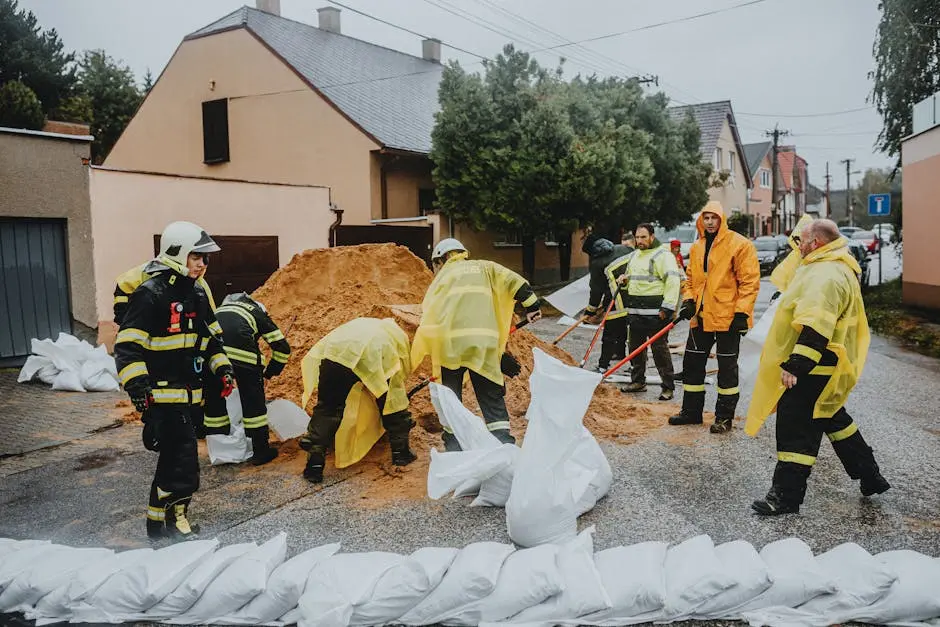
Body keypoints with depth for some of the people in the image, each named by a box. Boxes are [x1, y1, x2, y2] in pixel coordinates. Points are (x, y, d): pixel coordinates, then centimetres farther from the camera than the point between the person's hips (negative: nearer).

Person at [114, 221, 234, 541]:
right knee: (183, 465, -8)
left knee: (173, 458, 17)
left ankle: (158, 521, 30)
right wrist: (137, 385, -28)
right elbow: (127, 346, -18)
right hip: (163, 396, -9)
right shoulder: (150, 294, -14)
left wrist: (222, 369, 11)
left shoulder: (196, 293, 13)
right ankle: (174, 521, 10)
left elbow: (211, 337, 23)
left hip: (189, 393, 9)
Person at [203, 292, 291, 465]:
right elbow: (282, 347, 23)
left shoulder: (221, 310, 40)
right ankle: (260, 451, 18)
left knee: (214, 397, 20)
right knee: (253, 399, 10)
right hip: (240, 348, -4)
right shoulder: (259, 313, 28)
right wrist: (271, 371, 35)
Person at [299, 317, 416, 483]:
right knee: (394, 405, 21)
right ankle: (401, 452, 32)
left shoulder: (361, 324, 46)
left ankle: (315, 464, 8)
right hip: (372, 357, -2)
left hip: (335, 351, 2)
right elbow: (404, 370, 37)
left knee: (328, 408, 13)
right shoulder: (398, 334, 38)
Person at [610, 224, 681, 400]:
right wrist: (623, 281, 7)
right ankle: (638, 381, 27)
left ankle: (668, 387, 3)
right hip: (635, 312, 8)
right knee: (635, 347, 14)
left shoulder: (663, 255, -9)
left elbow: (672, 281, -17)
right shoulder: (634, 256, 17)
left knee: (660, 349, -5)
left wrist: (667, 308, -21)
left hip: (655, 313, -8)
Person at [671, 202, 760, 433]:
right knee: (692, 362, 13)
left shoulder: (739, 244, -9)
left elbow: (749, 281, -12)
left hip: (727, 316, -7)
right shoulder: (696, 247, 12)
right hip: (700, 316, 7)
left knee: (727, 367, 3)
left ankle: (724, 417, 15)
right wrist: (688, 300, 3)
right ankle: (691, 411, 27)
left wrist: (742, 312, -17)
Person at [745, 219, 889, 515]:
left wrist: (795, 365, -33)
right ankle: (870, 477, 36)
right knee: (832, 418, 24)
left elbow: (815, 330, -31)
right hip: (823, 368, 11)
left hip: (810, 370, -11)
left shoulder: (826, 275, -22)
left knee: (796, 428, -4)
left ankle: (786, 496, 5)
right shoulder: (835, 269, 14)